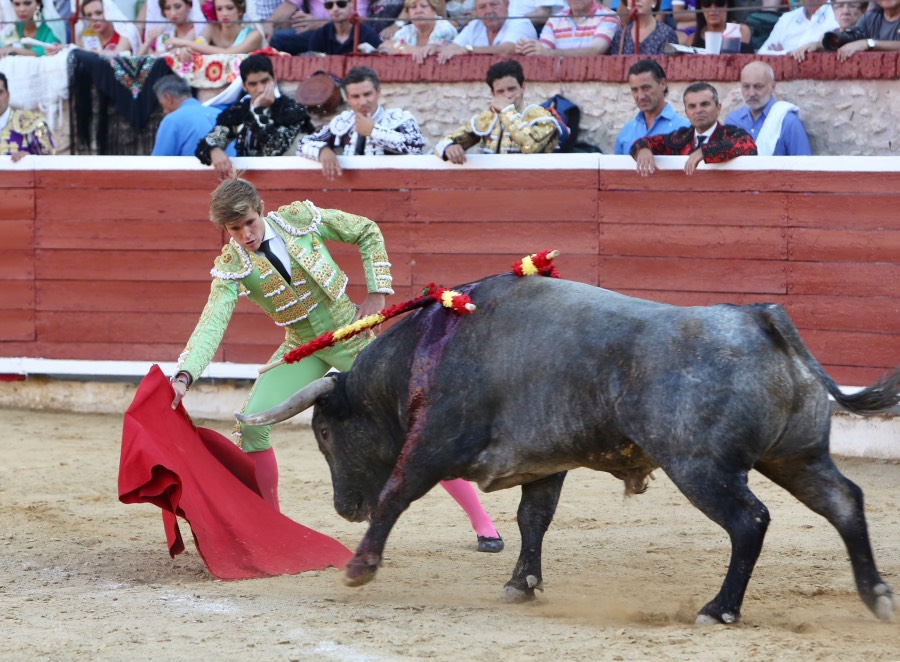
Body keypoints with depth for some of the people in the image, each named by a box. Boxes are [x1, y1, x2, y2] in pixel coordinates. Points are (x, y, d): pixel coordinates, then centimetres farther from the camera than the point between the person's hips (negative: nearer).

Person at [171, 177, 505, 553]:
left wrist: (377, 293, -8)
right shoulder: (231, 266, -15)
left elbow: (368, 233, -2)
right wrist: (184, 376, -42)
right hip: (302, 350, 2)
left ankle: (482, 522, 4)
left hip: (353, 336, -2)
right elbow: (211, 325, -26)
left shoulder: (300, 219, -16)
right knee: (250, 425, -16)